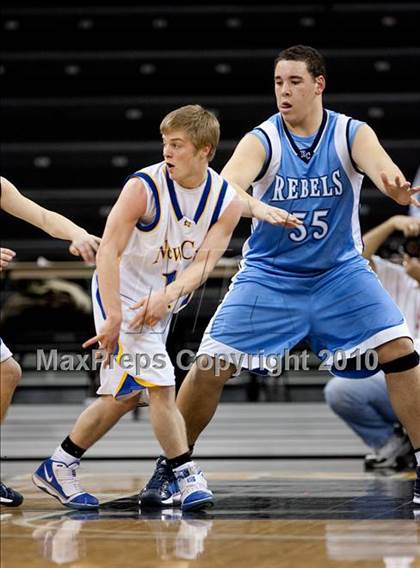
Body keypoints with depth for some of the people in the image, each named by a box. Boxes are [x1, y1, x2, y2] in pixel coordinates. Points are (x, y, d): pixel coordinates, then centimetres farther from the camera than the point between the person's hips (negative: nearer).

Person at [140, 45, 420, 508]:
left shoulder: (352, 135, -11)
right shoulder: (261, 141, -13)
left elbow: (380, 166, -33)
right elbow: (223, 186, -31)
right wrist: (257, 207, -54)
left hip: (340, 271, 0)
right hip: (269, 274, 0)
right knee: (210, 366, -8)